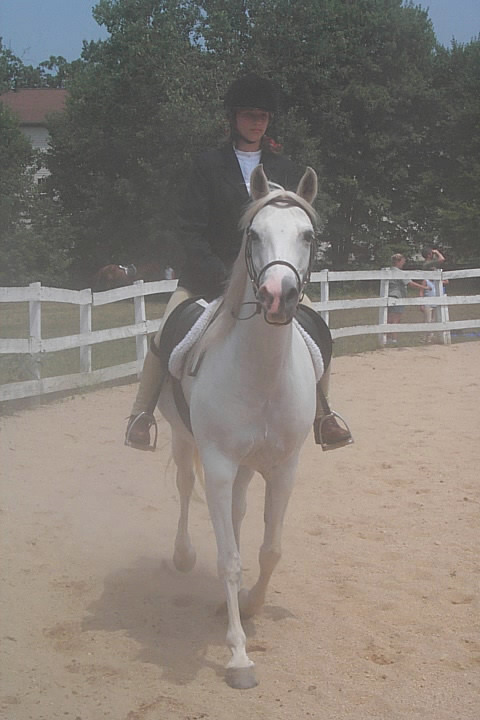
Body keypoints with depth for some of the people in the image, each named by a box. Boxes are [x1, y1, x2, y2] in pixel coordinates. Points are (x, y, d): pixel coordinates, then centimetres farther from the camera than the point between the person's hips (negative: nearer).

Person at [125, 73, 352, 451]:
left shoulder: (284, 168, 7)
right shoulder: (209, 164, -2)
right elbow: (192, 231, -8)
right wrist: (222, 278, -19)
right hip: (211, 274, -2)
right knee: (166, 334, -19)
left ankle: (323, 414, 8)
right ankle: (142, 413, -2)